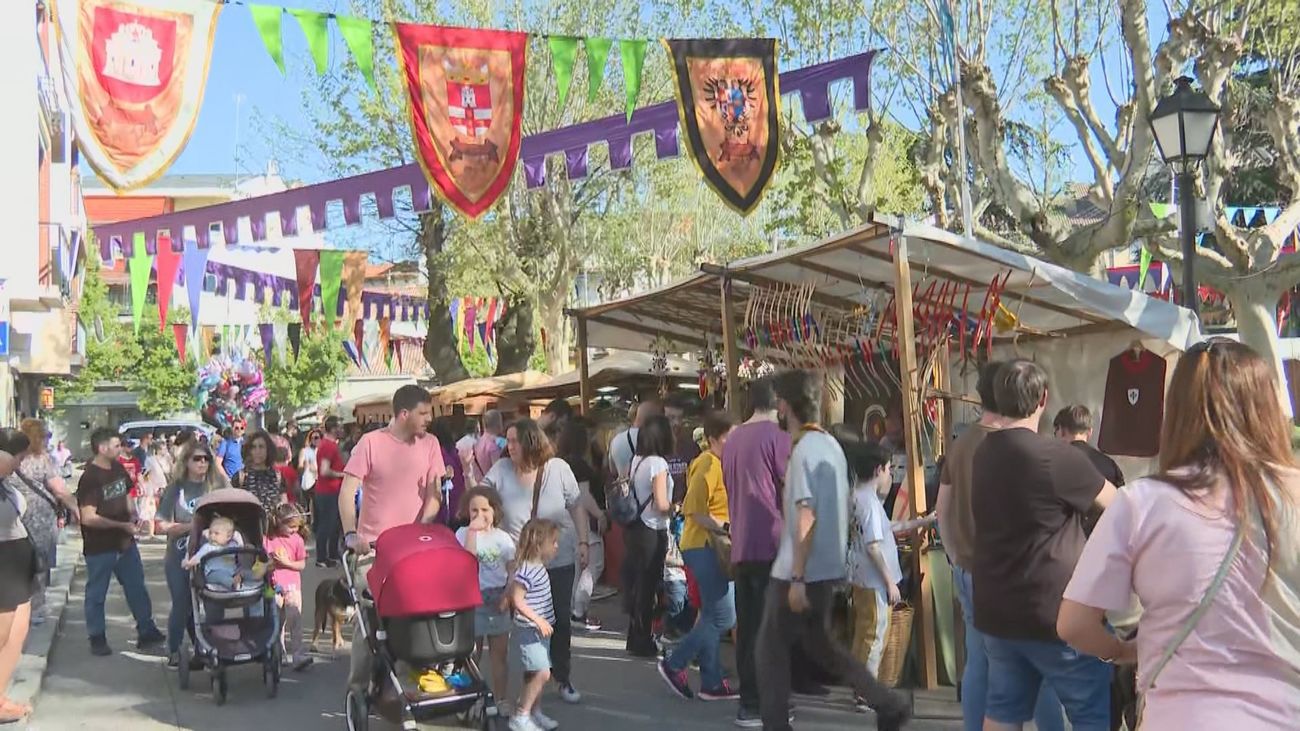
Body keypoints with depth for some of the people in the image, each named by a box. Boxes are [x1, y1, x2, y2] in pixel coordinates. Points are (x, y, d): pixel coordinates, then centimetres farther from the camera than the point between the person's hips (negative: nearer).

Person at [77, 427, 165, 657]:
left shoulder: (118, 468, 3)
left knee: (137, 587, 12)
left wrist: (132, 516, 1)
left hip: (124, 542, 7)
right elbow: (88, 518, -22)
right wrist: (122, 525, -20)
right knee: (96, 594, 8)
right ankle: (97, 640, 21)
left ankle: (146, 632, 22)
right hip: (100, 546, -7)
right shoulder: (90, 478, -18)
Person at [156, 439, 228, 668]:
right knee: (182, 605, 5)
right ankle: (173, 652, 22)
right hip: (179, 557, -1)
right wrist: (191, 525, -17)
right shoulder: (176, 489, -2)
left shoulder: (217, 487, 1)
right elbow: (163, 525, -7)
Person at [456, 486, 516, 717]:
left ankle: (501, 700, 16)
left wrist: (507, 595, -11)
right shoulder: (463, 534, -2)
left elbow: (512, 571, 2)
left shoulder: (503, 538, 3)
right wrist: (473, 530, -21)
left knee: (499, 653, 7)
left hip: (497, 600, 2)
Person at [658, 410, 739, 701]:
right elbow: (694, 511, -21)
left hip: (712, 547, 10)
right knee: (722, 616, -8)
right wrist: (727, 527, -22)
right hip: (703, 546, -10)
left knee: (713, 615, 12)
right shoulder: (709, 464, -15)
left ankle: (711, 682, 18)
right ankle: (674, 665, 2)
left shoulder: (718, 463, 15)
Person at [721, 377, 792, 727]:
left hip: (741, 547, 7)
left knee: (747, 625, 9)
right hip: (770, 544, -7)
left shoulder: (732, 439, 13)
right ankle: (759, 705, 0)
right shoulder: (777, 436, -9)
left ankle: (750, 700, 14)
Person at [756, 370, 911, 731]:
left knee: (772, 648, 5)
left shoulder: (805, 449, -17)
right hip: (828, 568, 9)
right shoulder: (832, 445, 10)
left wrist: (797, 578, -19)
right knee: (818, 644, 18)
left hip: (800, 571, -9)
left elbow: (806, 517, -21)